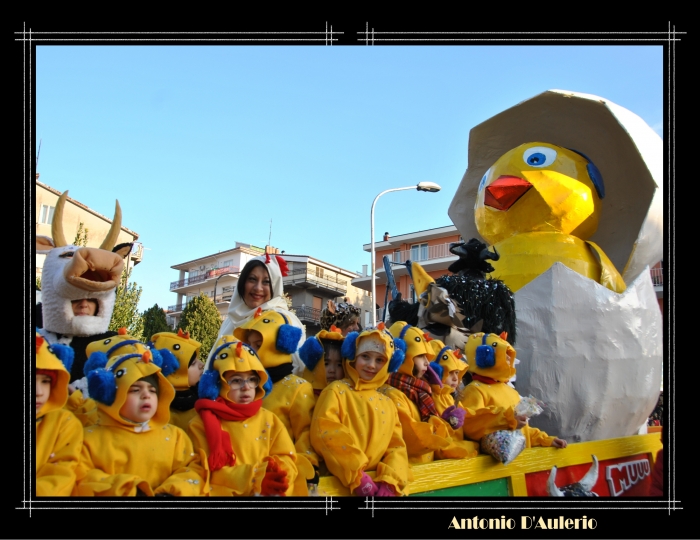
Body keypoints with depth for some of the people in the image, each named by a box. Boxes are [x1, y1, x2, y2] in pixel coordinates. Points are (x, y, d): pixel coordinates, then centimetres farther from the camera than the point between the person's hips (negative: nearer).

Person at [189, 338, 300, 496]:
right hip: (223, 492, -3)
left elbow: (287, 461, 6)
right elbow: (208, 472, -5)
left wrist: (275, 476, -17)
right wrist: (253, 478, -19)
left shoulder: (269, 420, 11)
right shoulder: (202, 424, 3)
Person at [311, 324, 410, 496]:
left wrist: (389, 482, -7)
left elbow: (396, 446, 11)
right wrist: (357, 478, -14)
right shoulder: (337, 390, 2)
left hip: (377, 481, 3)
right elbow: (326, 433, -9)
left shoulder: (388, 403, 16)